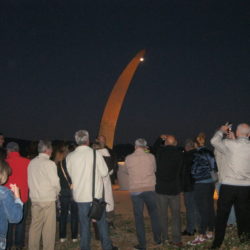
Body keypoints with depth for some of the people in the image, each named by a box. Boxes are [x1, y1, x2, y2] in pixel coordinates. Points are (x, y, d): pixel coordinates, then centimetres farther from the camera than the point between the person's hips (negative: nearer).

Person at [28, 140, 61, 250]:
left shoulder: (31, 163, 5)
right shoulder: (49, 163, -11)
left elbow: (30, 181, 6)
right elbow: (55, 182, -11)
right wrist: (56, 193, 8)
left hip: (34, 199, 6)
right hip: (48, 199, -6)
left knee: (35, 226, 12)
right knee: (49, 227, 2)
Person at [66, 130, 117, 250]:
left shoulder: (70, 157, -4)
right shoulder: (95, 153, -10)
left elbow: (70, 174, 7)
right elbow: (104, 172, -5)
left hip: (80, 196, 1)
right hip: (96, 194, -1)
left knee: (84, 224, 10)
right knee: (101, 222, 13)